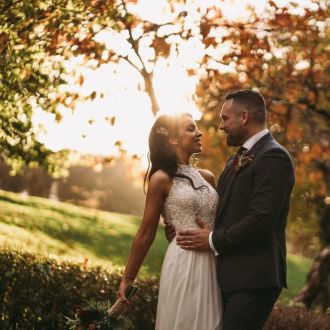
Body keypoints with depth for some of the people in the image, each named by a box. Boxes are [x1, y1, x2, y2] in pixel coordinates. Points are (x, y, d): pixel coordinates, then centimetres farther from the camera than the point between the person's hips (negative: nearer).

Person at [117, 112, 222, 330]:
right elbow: (146, 234, -1)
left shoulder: (207, 177, 12)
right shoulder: (162, 179, -5)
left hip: (213, 265, 6)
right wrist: (127, 279, 1)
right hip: (184, 264, -6)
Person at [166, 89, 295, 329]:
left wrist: (214, 240, -11)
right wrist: (185, 227, 1)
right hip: (230, 276, 9)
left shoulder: (273, 157, -12)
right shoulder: (237, 159, 19)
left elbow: (261, 219, -21)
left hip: (254, 279, -9)